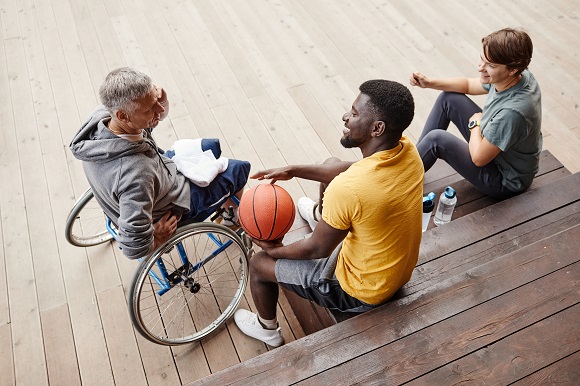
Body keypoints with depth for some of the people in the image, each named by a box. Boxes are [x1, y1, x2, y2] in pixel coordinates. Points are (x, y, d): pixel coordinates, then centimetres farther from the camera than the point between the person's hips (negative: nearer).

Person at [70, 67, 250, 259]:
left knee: (210, 146, 23)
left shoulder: (101, 115, -23)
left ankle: (224, 202, 52)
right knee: (238, 169, 9)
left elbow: (159, 115, -4)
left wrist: (160, 100, -28)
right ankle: (233, 217, 43)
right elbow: (134, 248, -40)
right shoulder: (135, 173, -46)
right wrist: (159, 237, -18)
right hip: (177, 205, -7)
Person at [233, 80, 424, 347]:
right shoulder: (407, 150, -16)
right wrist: (293, 171, 1)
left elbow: (317, 250, -22)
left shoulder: (347, 188, -39)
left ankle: (267, 329, 38)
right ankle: (322, 216, 52)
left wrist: (275, 250, -2)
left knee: (259, 263, 8)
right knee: (330, 165, 17)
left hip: (362, 293, -7)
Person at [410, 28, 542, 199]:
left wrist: (475, 123, -11)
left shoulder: (512, 111, -39)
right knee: (448, 98, 1)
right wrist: (429, 83, -8)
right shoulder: (518, 76, -12)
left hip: (505, 182, -8)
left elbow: (479, 158, -28)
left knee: (436, 139, -21)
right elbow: (468, 85, 5)